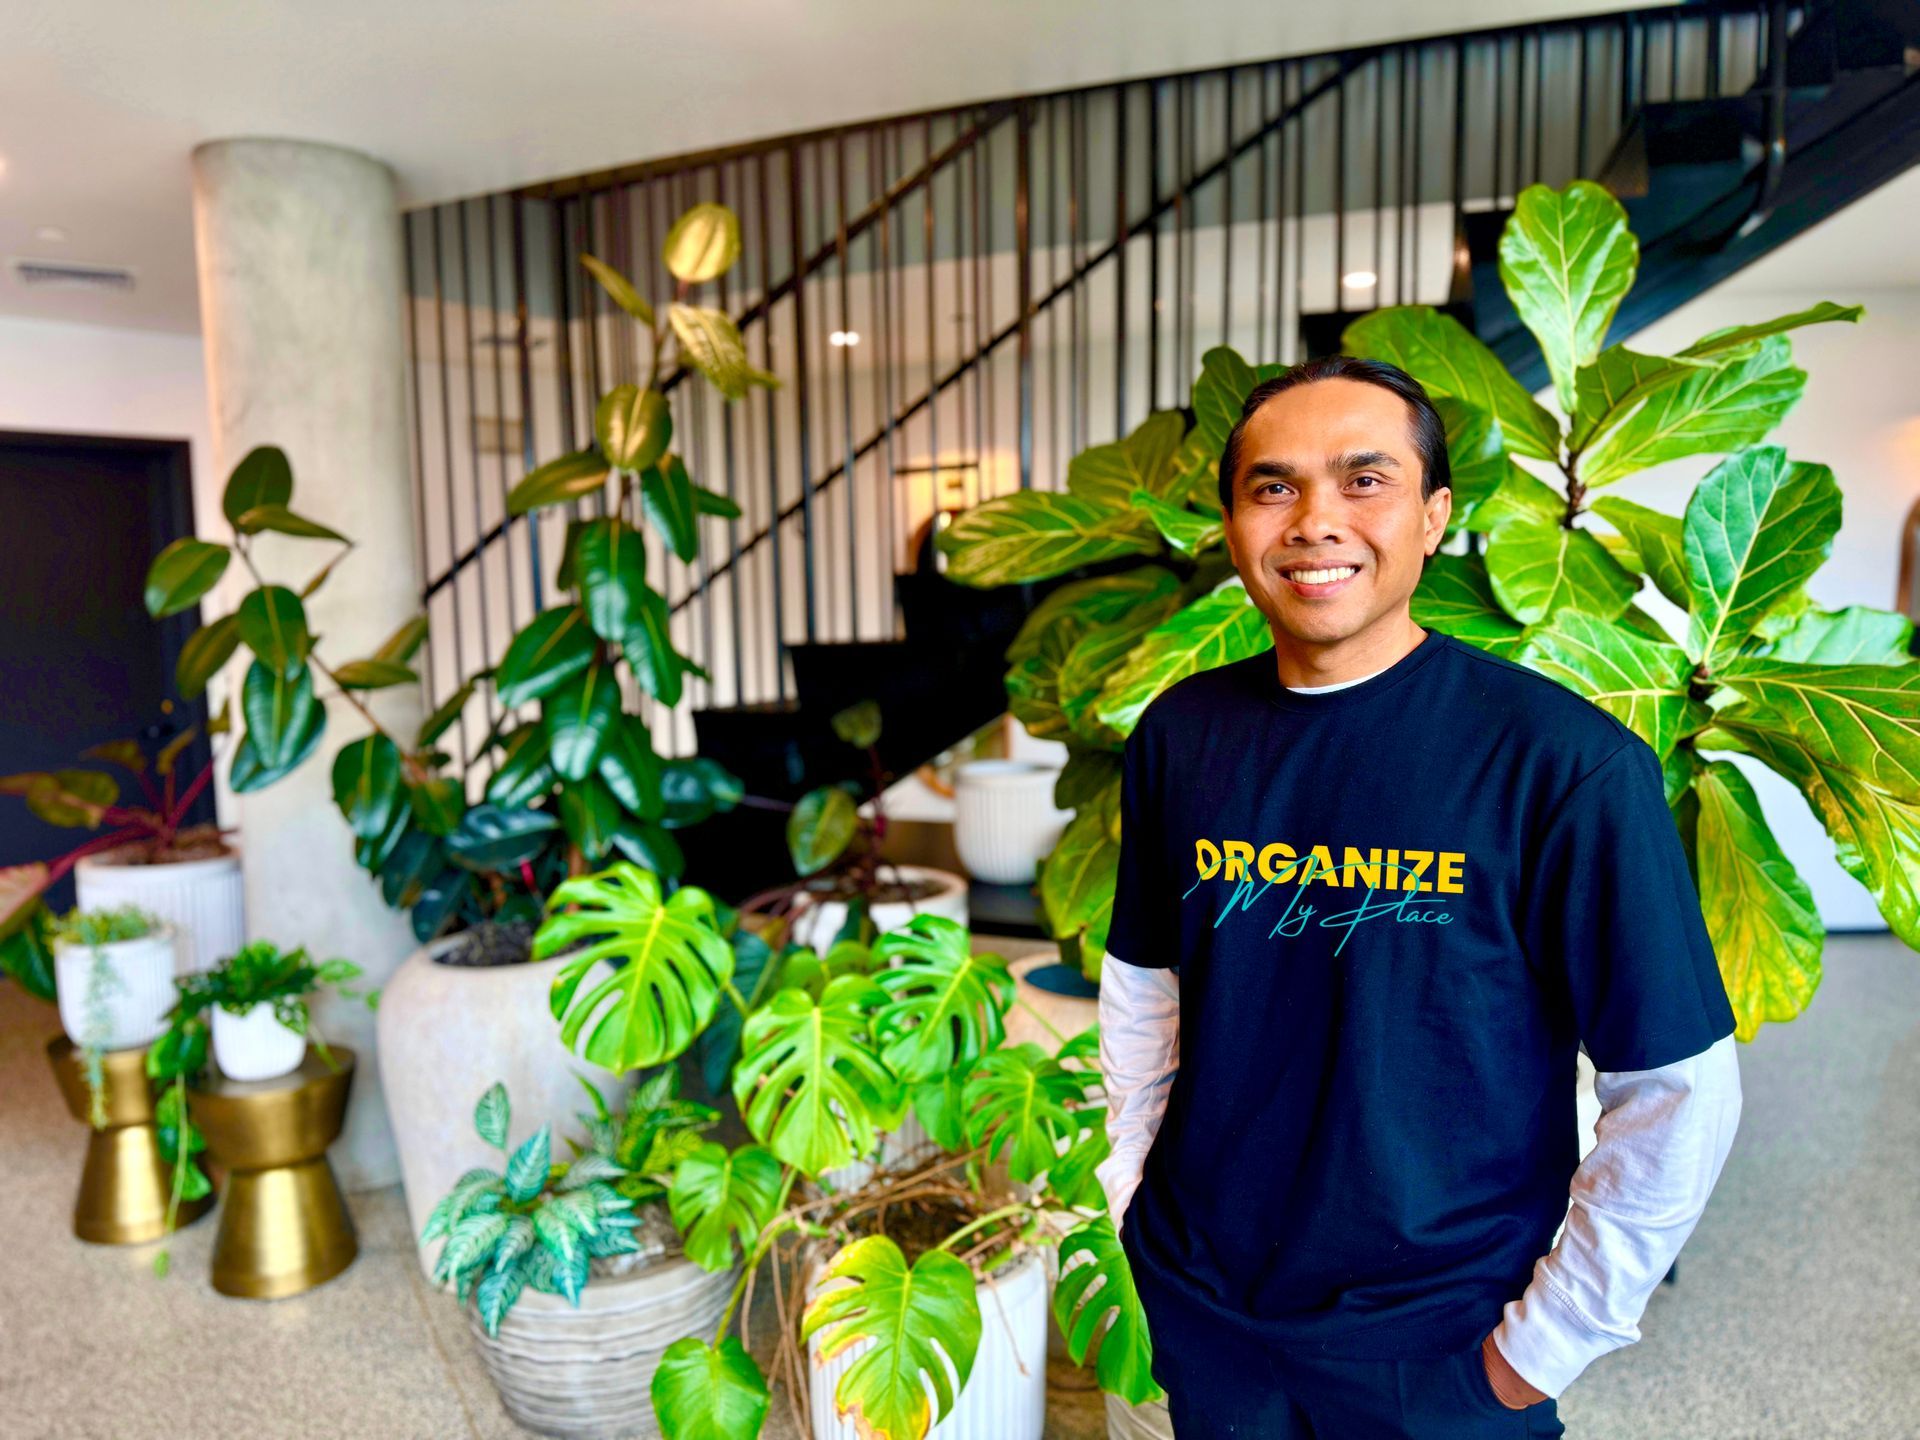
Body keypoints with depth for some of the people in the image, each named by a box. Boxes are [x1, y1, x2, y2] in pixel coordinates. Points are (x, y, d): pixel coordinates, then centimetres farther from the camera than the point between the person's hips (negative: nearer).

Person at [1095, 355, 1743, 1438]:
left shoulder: (1569, 764, -18)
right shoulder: (1179, 733, -6)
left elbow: (1679, 1092, -13)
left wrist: (1545, 1347, -9)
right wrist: (1133, 1197, 3)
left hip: (1442, 1348, -3)